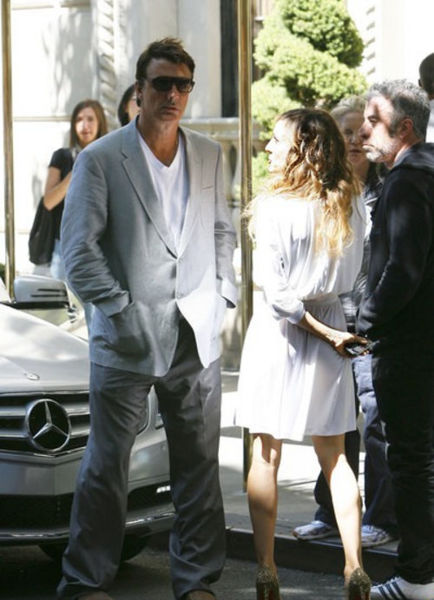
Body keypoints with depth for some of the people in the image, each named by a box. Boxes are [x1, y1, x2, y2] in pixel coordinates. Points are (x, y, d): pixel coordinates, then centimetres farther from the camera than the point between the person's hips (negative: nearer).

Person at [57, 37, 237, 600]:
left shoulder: (210, 155, 10)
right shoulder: (100, 159, -4)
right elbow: (78, 249, -7)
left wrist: (222, 294, 7)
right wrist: (121, 310, -13)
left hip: (197, 337, 4)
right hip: (128, 341, -4)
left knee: (200, 466, 8)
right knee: (106, 466, 3)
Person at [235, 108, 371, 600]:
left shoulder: (275, 208, -15)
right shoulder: (350, 207, 0)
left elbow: (275, 291, -17)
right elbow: (351, 277, 7)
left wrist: (323, 331, -9)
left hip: (279, 335, -4)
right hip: (330, 327, 4)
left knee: (265, 457, 6)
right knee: (334, 456, 12)